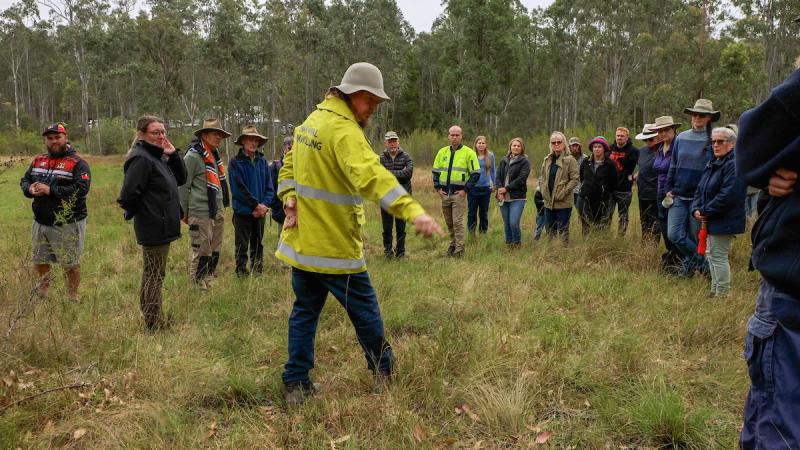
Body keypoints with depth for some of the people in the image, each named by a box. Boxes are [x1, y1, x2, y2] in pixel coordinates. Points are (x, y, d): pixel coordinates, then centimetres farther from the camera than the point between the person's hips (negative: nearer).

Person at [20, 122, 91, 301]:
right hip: (40, 222, 6)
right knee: (39, 261, 19)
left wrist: (51, 190, -23)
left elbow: (82, 189, -22)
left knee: (70, 264, 3)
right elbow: (24, 180, 18)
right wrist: (30, 189, -6)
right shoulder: (38, 161, 12)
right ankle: (43, 288, 42)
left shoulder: (77, 163, -9)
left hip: (67, 225, -6)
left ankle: (72, 297, 19)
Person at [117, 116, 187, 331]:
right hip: (154, 229, -10)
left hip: (162, 228, 10)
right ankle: (153, 324, 10)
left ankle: (156, 321, 30)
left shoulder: (158, 157, 12)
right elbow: (128, 194, -25)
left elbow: (181, 179, 12)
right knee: (154, 276, 0)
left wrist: (173, 155, 0)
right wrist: (139, 213, -9)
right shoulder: (141, 159, -18)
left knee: (154, 274, 18)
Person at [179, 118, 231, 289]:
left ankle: (209, 280, 26)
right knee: (202, 251, -3)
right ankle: (197, 284, 10)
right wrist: (184, 212, -7)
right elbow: (183, 186, -11)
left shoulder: (215, 155, 14)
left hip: (217, 211, 8)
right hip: (201, 214, -8)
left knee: (215, 249, 14)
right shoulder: (193, 156, -13)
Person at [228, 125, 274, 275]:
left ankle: (258, 273, 25)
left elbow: (269, 188, 4)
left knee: (258, 246, 14)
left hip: (260, 212, 4)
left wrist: (264, 205, -11)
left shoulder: (262, 161, 4)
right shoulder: (236, 163, -8)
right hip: (242, 212, -4)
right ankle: (241, 274, 12)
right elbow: (239, 189, -14)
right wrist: (257, 205, -15)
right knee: (241, 247, 4)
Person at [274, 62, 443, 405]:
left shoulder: (312, 121, 10)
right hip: (334, 246, -8)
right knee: (364, 311, 9)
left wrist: (289, 199, 8)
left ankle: (296, 384, 20)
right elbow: (371, 175, -38)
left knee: (305, 311, 15)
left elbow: (289, 164, 20)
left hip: (301, 242, 9)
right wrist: (413, 211, -48)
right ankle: (383, 375, 26)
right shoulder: (344, 130, -21)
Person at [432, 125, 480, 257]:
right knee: (449, 222, 12)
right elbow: (435, 171, 15)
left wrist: (465, 189, -11)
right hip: (444, 193, 5)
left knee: (458, 222, -7)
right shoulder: (442, 152, 11)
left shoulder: (468, 152, -2)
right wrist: (438, 187, 3)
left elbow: (476, 173, -4)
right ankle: (453, 244, 27)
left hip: (459, 193, -5)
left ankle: (459, 249, -1)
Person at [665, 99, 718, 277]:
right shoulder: (681, 138, 7)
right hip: (678, 196, 3)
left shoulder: (713, 140, -3)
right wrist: (669, 188, 7)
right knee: (674, 234, -5)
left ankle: (692, 262, 26)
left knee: (695, 237, 4)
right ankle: (703, 262, 12)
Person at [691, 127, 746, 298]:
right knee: (711, 254, 17)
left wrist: (705, 212, -18)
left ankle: (722, 294, 5)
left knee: (718, 256, -5)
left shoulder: (734, 165, -18)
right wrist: (696, 209, -2)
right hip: (710, 220, 10)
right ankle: (714, 291, 29)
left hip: (724, 222, -10)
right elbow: (700, 189, 15)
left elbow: (727, 196, -26)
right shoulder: (713, 163, 14)